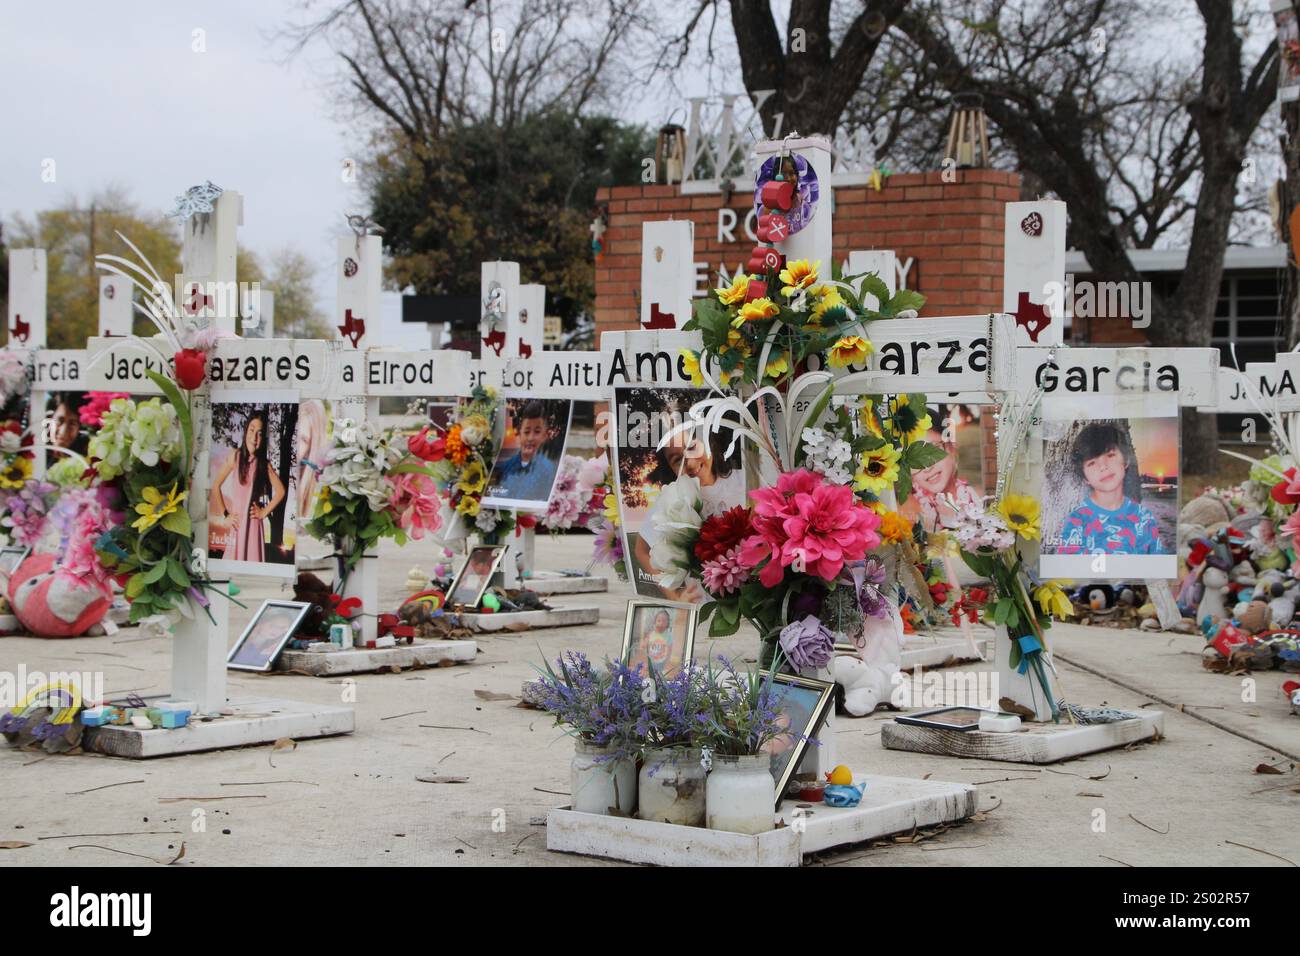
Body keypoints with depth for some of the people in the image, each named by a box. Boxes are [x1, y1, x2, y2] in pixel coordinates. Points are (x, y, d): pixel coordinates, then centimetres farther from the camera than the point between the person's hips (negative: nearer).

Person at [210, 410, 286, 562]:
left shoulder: (264, 464, 1)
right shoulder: (236, 457, -1)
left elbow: (280, 491, 6)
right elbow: (216, 485, 4)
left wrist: (265, 512, 1)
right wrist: (225, 515, 0)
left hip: (252, 524, 0)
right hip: (235, 523, 0)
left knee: (252, 559, -2)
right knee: (233, 561, 0)